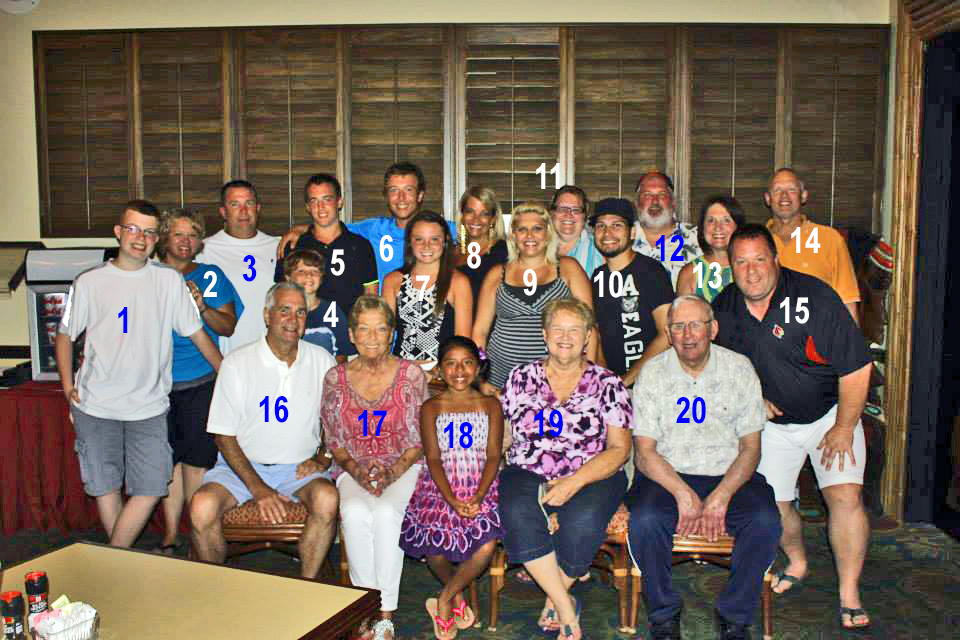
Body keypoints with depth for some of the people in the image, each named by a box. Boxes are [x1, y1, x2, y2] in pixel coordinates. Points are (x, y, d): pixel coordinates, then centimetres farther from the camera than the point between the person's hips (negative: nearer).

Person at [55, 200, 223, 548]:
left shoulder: (169, 280, 3)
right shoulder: (89, 282, 3)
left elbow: (198, 333, 6)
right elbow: (65, 335, 11)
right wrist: (68, 386, 0)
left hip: (148, 405, 0)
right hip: (95, 405, 0)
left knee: (150, 489, -4)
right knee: (106, 487, 8)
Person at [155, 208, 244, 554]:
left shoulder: (211, 276, 7)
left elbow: (229, 327, 3)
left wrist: (202, 307, -13)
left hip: (201, 382, -2)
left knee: (197, 460, -1)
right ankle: (170, 535, 17)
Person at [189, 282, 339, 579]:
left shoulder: (322, 361, 4)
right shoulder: (237, 363, -2)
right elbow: (224, 435, -3)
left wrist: (322, 459, -3)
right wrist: (258, 488, -13)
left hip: (299, 467, 1)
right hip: (242, 464, 0)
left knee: (327, 499, -31)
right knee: (202, 507, -28)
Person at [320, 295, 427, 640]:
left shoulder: (411, 374, -1)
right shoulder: (336, 378, 4)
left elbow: (420, 437, 0)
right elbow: (334, 439, 8)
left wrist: (393, 472, -14)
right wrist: (356, 470, -10)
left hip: (403, 467, -1)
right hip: (355, 470, 2)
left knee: (386, 512, -33)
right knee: (354, 513, -31)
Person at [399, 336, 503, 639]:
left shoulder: (490, 405, 9)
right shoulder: (431, 408, 7)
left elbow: (493, 457, 1)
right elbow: (433, 459, -2)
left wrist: (477, 498, -16)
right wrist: (453, 500, -18)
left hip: (482, 487, 0)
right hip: (441, 486, 0)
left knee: (487, 546, -25)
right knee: (432, 541, -25)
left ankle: (444, 600, 2)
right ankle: (457, 597, 8)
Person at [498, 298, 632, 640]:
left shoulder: (607, 384, 6)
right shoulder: (521, 378, 12)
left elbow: (619, 448, -1)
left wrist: (575, 482, -15)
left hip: (592, 477, -1)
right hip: (528, 474, 1)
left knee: (582, 520, -33)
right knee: (518, 512, -32)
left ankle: (554, 599, -5)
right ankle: (567, 608, -18)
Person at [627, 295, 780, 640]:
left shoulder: (740, 368, 3)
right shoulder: (652, 373, 0)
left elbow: (750, 447, 1)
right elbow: (645, 453, -4)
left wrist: (721, 497, -14)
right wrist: (683, 494, -20)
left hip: (728, 475, 1)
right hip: (667, 475, -1)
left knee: (766, 521, -26)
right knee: (645, 520, -30)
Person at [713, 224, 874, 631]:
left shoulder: (814, 297, -22)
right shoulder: (723, 308, -8)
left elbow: (856, 368, -19)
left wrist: (843, 429, -14)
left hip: (829, 414, -3)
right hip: (773, 421, 4)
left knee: (845, 496, -15)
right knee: (773, 504, 4)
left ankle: (849, 596, 1)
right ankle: (797, 563, 34)